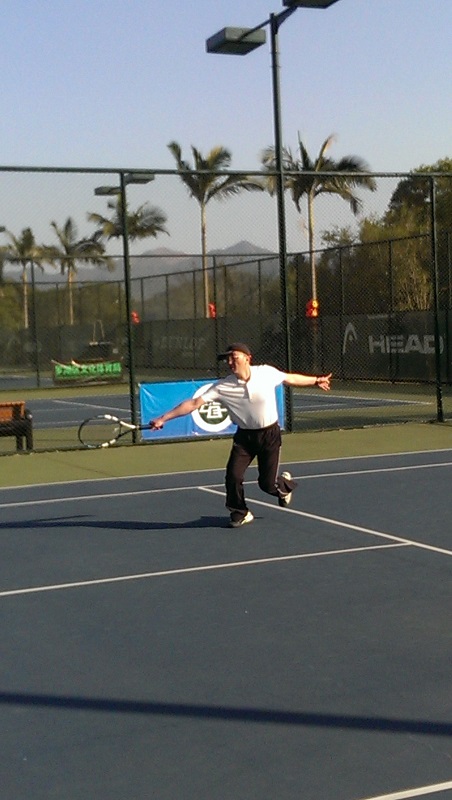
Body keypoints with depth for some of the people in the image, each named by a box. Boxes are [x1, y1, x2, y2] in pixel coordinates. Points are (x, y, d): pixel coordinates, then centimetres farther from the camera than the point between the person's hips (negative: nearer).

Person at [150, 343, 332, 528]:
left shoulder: (267, 372, -15)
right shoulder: (222, 387, -15)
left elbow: (291, 378, 4)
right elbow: (194, 403, -18)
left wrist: (316, 380, 11)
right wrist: (163, 419, -24)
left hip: (270, 434, -1)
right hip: (244, 436, 1)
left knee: (267, 484, 1)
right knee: (233, 475, -13)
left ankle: (285, 485, 40)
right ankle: (240, 513, 15)